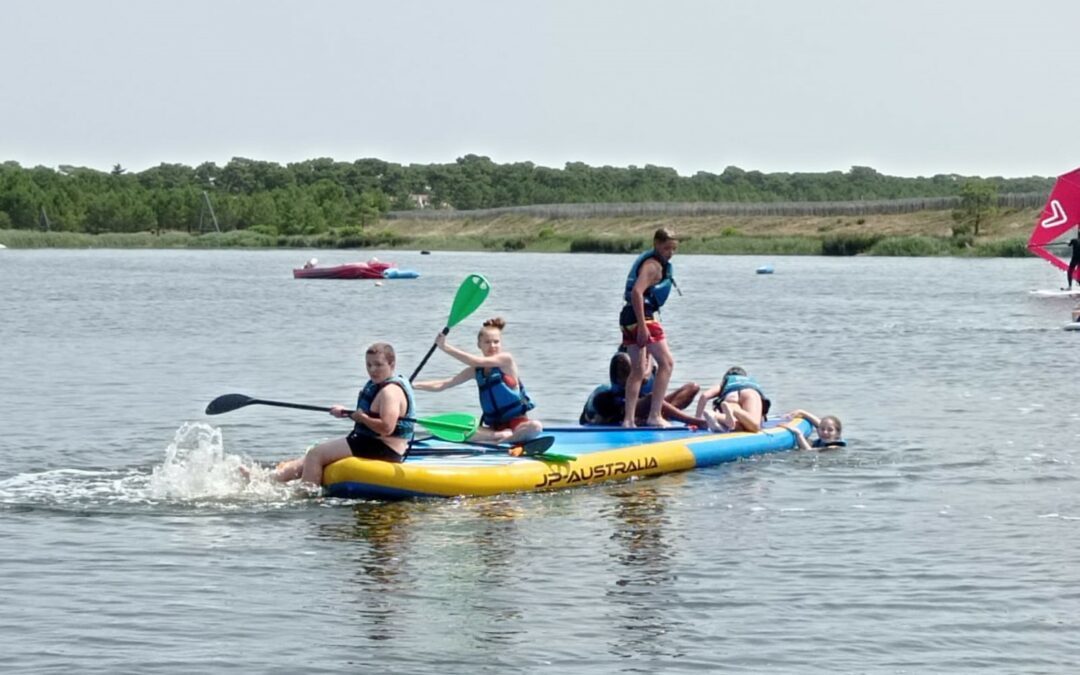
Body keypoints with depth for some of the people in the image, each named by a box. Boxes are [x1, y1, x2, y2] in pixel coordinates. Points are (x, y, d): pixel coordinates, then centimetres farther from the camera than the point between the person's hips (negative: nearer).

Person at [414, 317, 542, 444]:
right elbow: (442, 385, 9)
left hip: (517, 422, -4)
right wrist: (413, 385, -4)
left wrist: (445, 347, -23)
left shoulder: (506, 359, -5)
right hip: (494, 426, 4)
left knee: (536, 426, -37)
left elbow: (476, 362, -18)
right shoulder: (476, 371, 9)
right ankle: (504, 435, -27)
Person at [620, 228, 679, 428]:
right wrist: (643, 326, -28)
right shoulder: (653, 265, -12)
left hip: (628, 317, 10)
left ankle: (628, 419, 11)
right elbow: (637, 292, -25)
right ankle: (654, 416, -9)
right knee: (666, 363, -5)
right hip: (641, 316, -10)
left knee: (637, 371, 13)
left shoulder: (655, 262, 19)